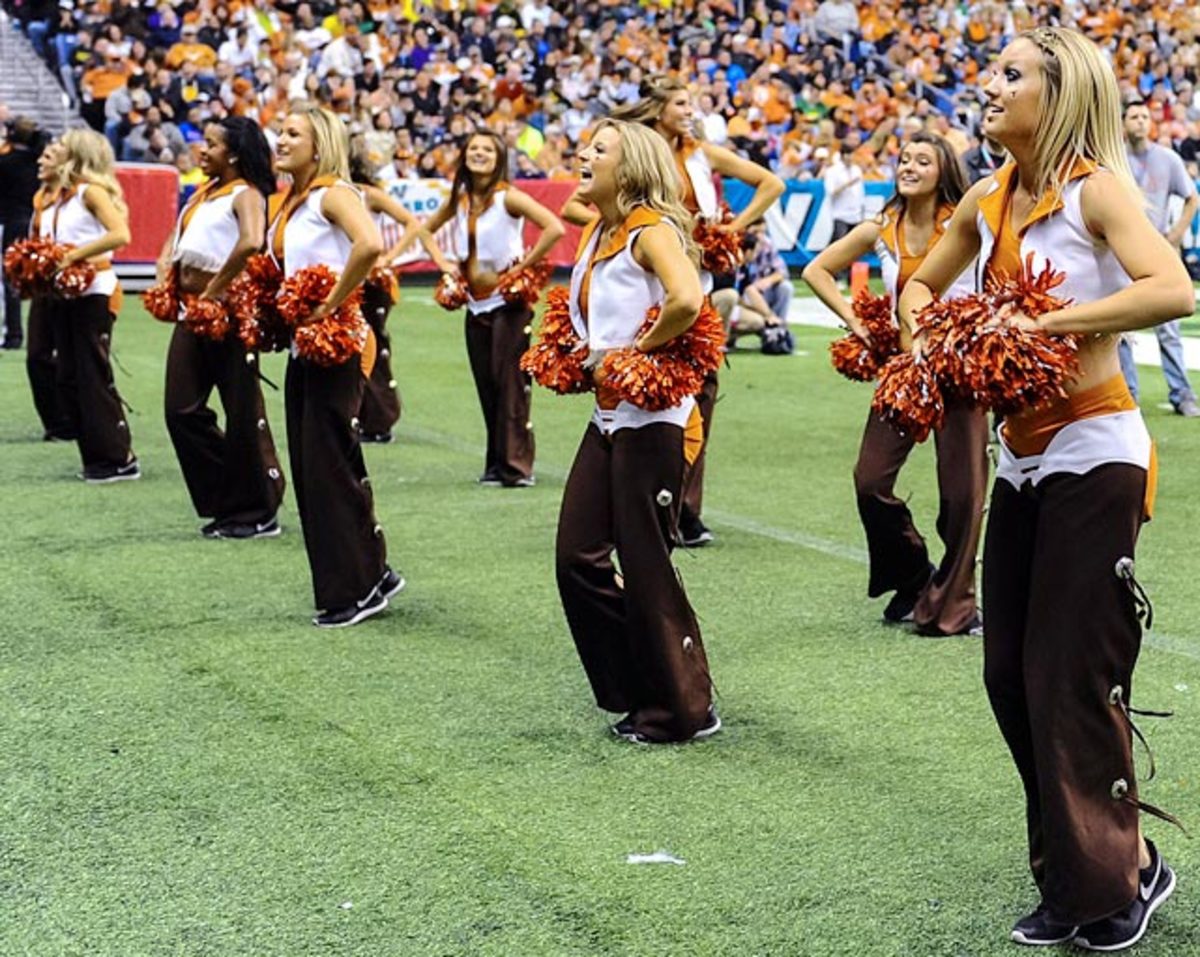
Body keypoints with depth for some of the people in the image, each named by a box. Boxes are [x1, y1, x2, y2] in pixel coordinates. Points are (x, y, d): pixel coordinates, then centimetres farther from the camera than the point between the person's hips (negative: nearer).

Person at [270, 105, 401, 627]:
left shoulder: (332, 193, -12)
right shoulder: (291, 201, 14)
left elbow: (370, 244, -32)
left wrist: (331, 303, -24)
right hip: (301, 346, 9)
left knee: (330, 464, -6)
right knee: (308, 466, 11)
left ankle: (358, 589, 3)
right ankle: (372, 572, 20)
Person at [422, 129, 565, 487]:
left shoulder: (508, 197, -11)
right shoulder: (459, 198, 7)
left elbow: (555, 228, -22)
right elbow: (426, 228, 23)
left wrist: (524, 266, -17)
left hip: (507, 301, -6)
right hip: (476, 304, 6)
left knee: (509, 383, -7)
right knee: (486, 386, 8)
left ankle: (517, 466, -3)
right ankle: (496, 463, 15)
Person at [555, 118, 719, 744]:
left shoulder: (652, 230, -13)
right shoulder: (598, 233, 12)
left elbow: (687, 299, -32)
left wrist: (637, 348, -19)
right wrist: (588, 350, 12)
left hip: (652, 418, -9)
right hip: (607, 415, 9)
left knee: (646, 565, -3)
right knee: (577, 555, 8)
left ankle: (682, 710, 11)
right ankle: (635, 691, 21)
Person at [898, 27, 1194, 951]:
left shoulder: (1096, 190, -12)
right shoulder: (987, 201, 7)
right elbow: (921, 285, 23)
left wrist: (1044, 322, -28)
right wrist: (924, 328, 1)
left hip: (1093, 454, -7)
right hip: (1022, 458, 8)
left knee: (1073, 677, -5)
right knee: (1011, 676, 10)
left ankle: (1123, 870, 11)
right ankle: (1072, 879, 21)